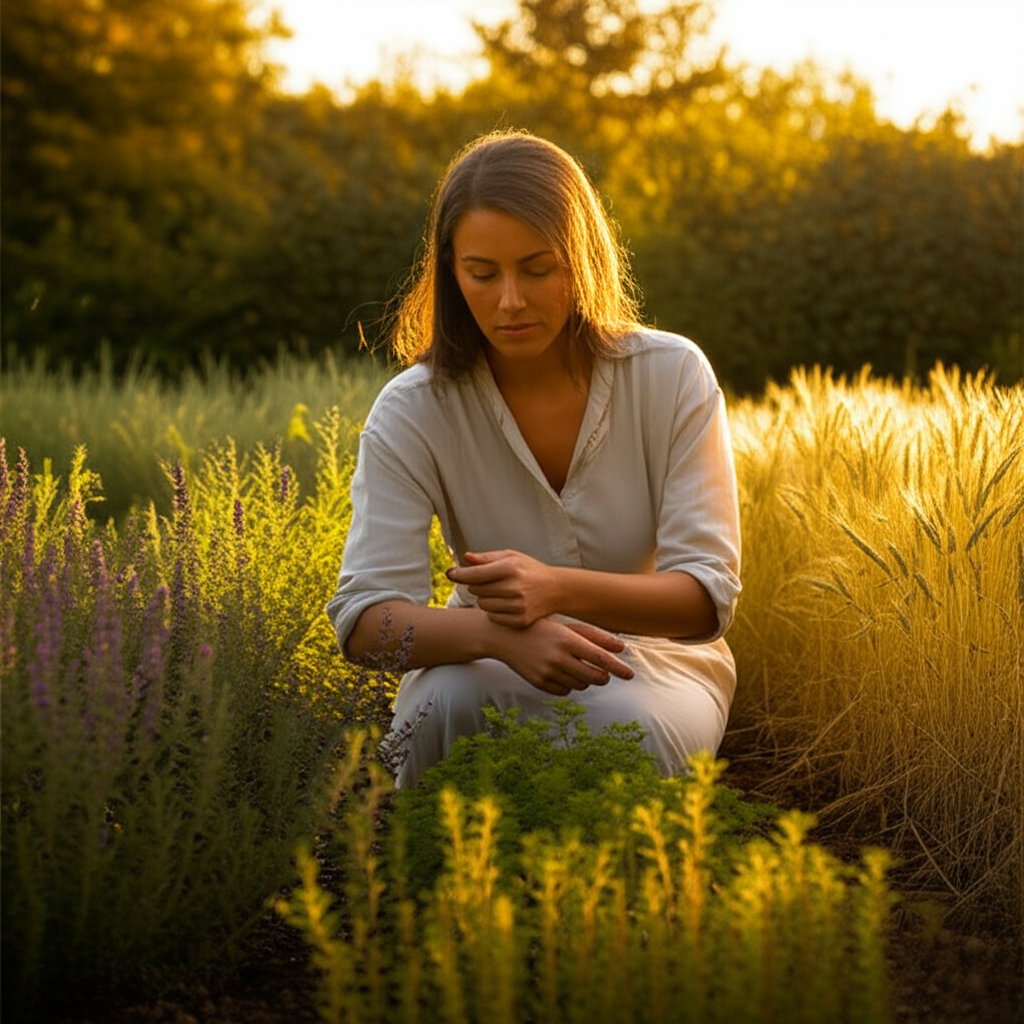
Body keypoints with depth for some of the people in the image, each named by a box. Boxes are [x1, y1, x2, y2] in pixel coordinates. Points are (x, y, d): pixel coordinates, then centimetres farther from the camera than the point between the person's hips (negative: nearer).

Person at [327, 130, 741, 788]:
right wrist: (499, 634, -42)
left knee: (619, 727, -34)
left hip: (655, 656, 0)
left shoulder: (673, 376, -14)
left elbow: (709, 597, -17)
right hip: (494, 664, 0)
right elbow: (365, 617, -21)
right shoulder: (413, 412, -14)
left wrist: (558, 589, -37)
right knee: (447, 703, -34)